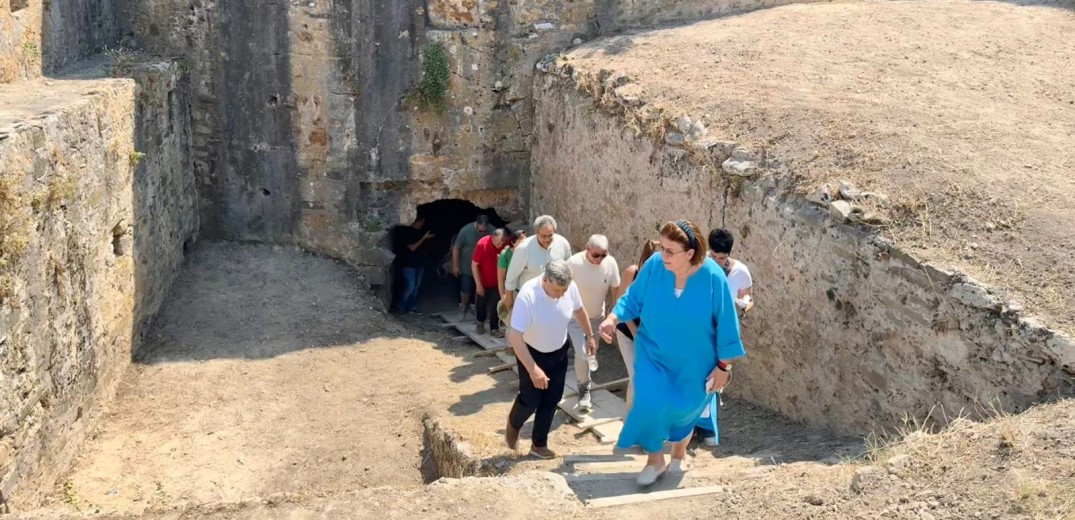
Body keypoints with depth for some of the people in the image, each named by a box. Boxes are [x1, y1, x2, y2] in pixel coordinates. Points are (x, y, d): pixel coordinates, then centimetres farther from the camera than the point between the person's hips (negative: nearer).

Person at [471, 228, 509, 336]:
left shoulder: (507, 244, -20)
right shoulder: (482, 244, -27)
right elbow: (474, 265, -18)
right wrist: (478, 284, -15)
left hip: (498, 282, 1)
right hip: (483, 282, -1)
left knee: (496, 306, 5)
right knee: (481, 303, 17)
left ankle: (494, 328, 19)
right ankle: (480, 323, 41)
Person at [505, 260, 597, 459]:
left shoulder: (570, 287, -21)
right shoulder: (527, 295, -36)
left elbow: (579, 310, 3)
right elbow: (515, 337, -36)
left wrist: (590, 336, 14)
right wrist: (533, 369, -40)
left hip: (559, 352, 4)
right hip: (531, 352, -4)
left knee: (552, 400, 9)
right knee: (531, 400, 1)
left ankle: (539, 444, 26)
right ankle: (513, 424, 35)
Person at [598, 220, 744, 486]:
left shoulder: (713, 278, -25)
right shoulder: (654, 267, -20)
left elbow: (725, 324, -15)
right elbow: (633, 299, -6)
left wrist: (723, 366, -9)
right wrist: (612, 318, -24)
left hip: (693, 362, -1)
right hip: (653, 353, 1)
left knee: (685, 409, 17)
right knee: (650, 403, -13)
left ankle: (679, 455, 48)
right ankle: (655, 459, 15)